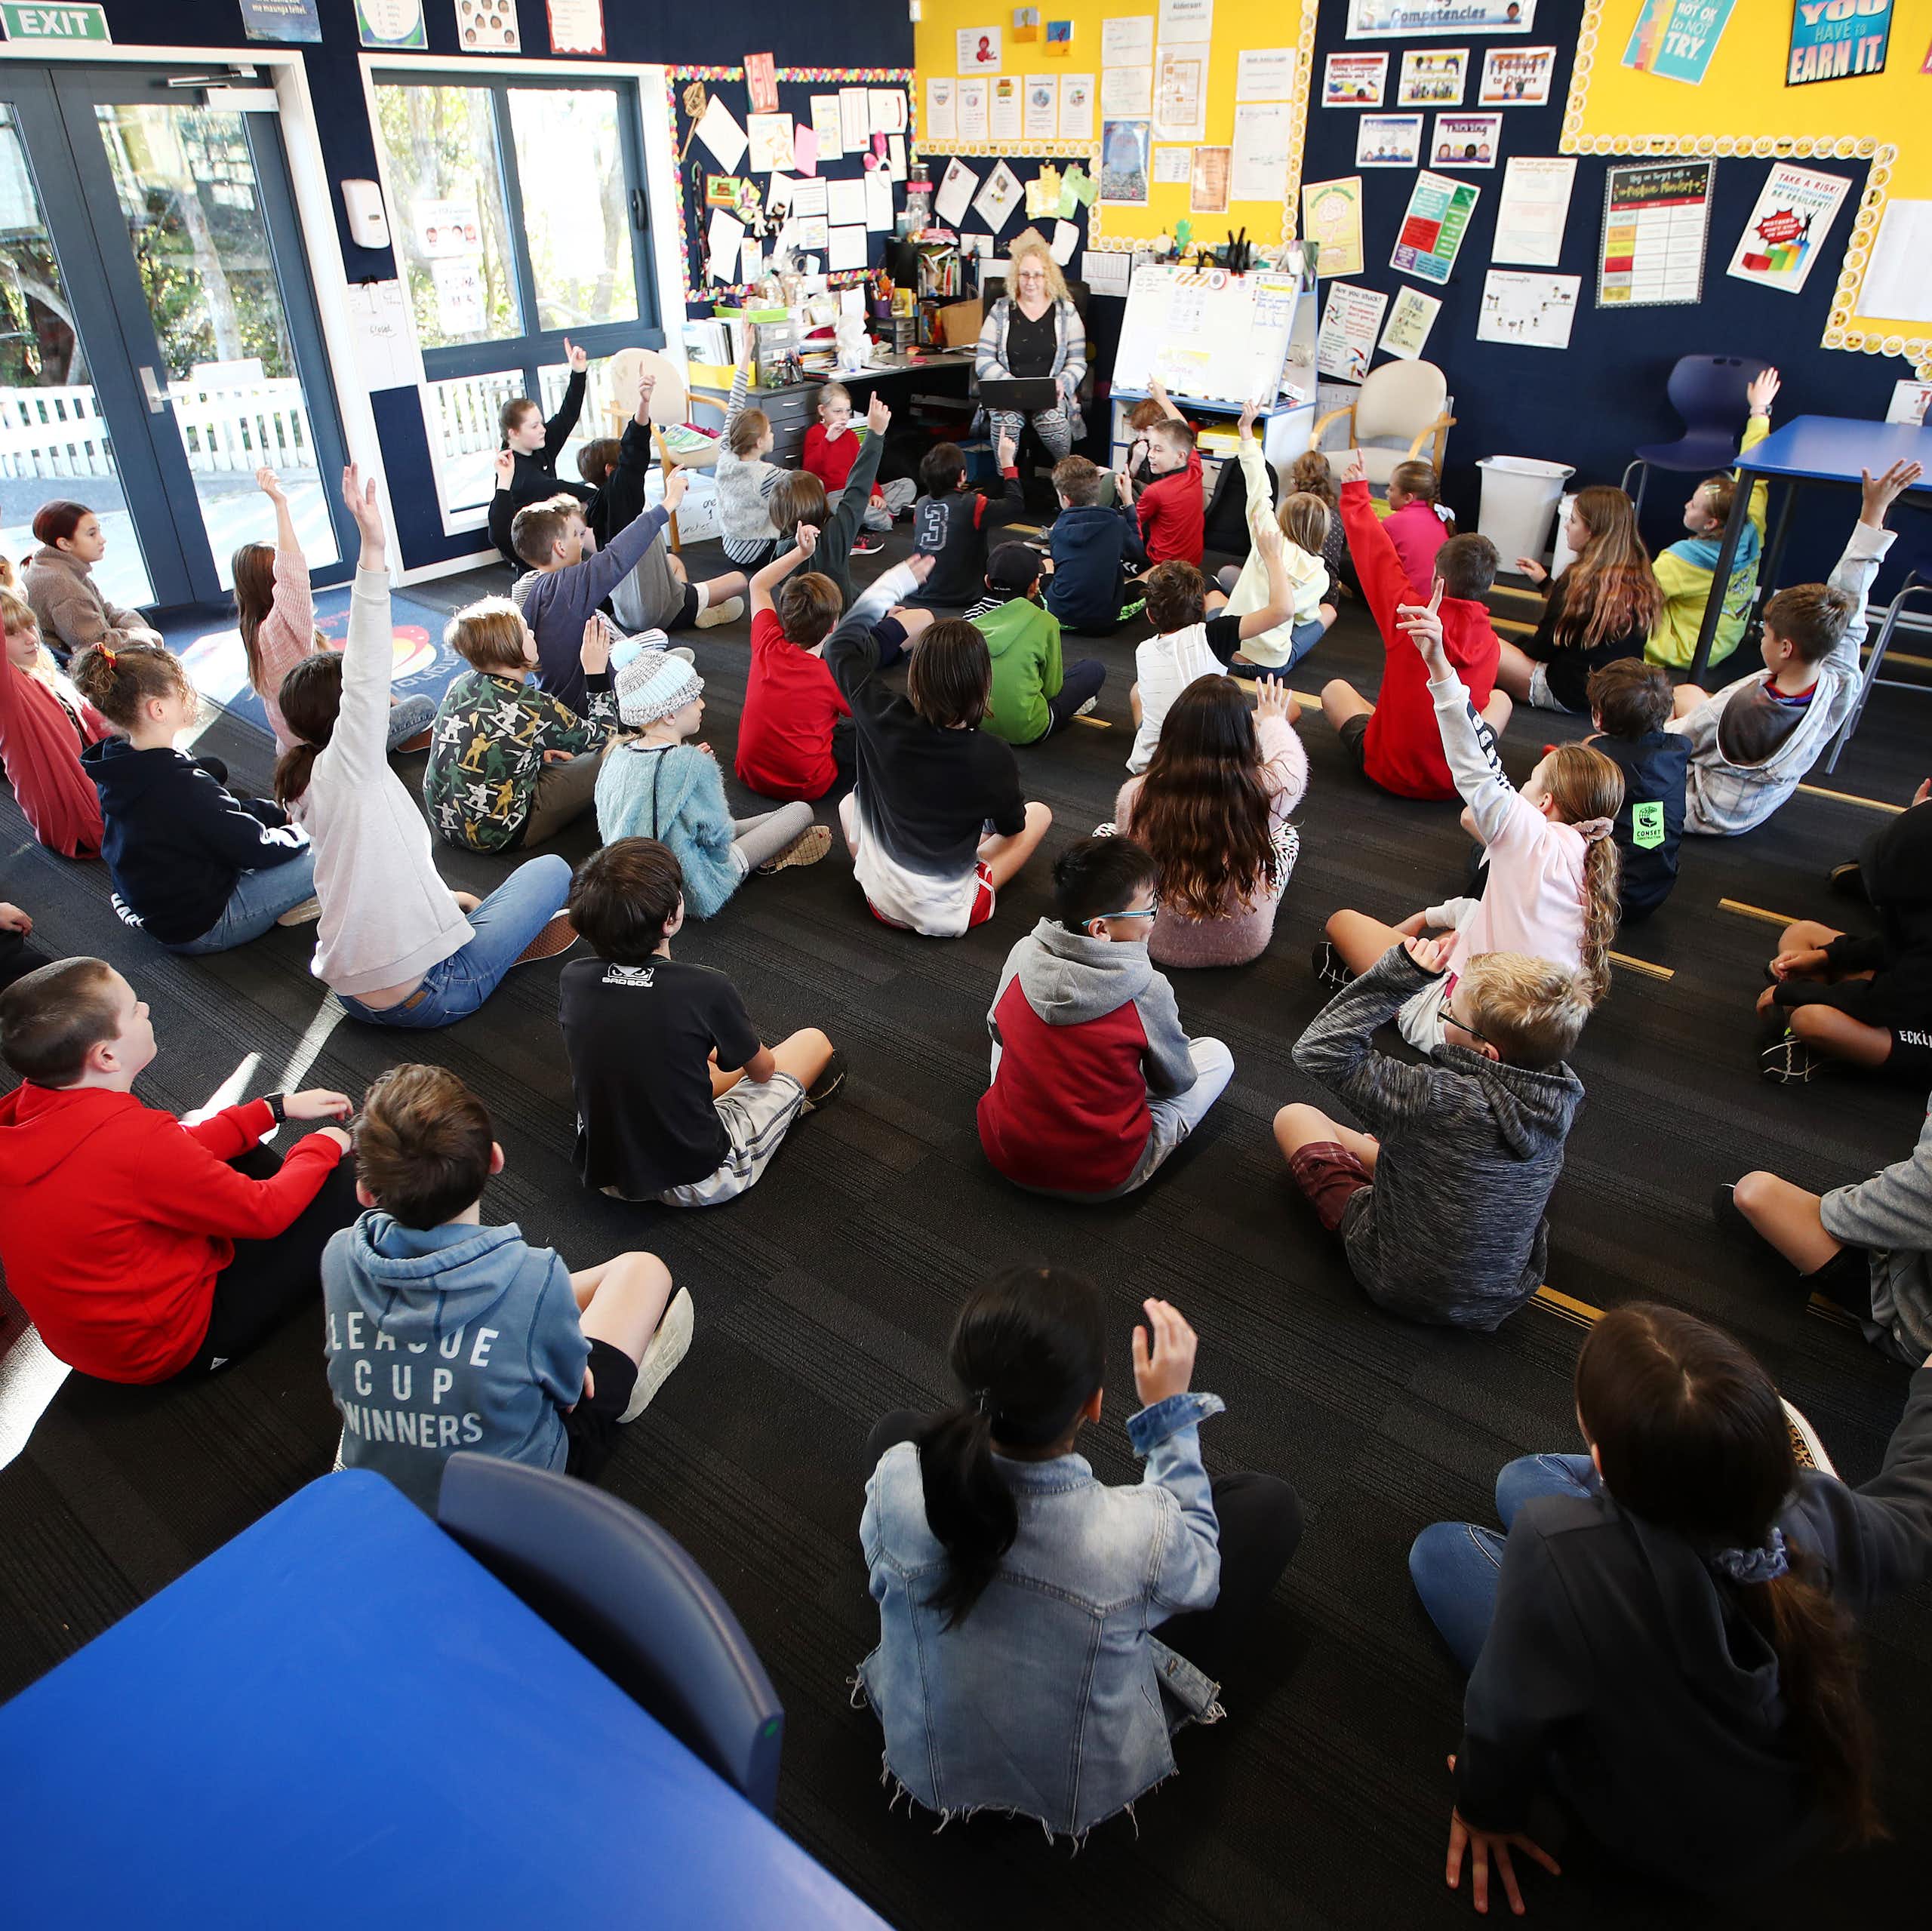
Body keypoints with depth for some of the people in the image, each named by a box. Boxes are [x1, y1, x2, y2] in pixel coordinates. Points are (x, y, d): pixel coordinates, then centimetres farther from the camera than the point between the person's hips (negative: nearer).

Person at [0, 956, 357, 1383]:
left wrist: (277, 1107, 9)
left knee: (237, 1150, 19)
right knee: (336, 1187, -6)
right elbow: (264, 1211, -20)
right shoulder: (133, 1139, -35)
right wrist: (322, 1147, -2)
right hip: (166, 1347, -9)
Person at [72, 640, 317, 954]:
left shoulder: (115, 762, -4)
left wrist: (281, 814, 10)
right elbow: (258, 850, -21)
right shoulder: (182, 787, -33)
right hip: (199, 930, -10)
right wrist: (304, 831, -2)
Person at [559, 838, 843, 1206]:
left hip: (602, 1174, 5)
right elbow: (762, 1070, -2)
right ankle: (794, 1096, 39)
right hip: (697, 1182, -4)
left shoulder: (572, 981, -11)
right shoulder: (706, 989, -22)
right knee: (813, 1041, 8)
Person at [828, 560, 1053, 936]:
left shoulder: (883, 720, -20)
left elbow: (840, 646, 0)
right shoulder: (995, 757, -22)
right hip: (952, 915, -2)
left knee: (849, 801, 31)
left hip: (882, 903, 2)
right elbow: (1012, 825, 1)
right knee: (1039, 813, 17)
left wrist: (893, 584, 8)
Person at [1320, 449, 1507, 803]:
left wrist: (1356, 494, 7)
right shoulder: (1491, 644, -9)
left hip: (1389, 771, -3)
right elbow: (1477, 701, 6)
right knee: (1501, 698, 33)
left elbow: (1377, 555, -6)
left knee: (1335, 689, 22)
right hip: (1459, 781, 3)